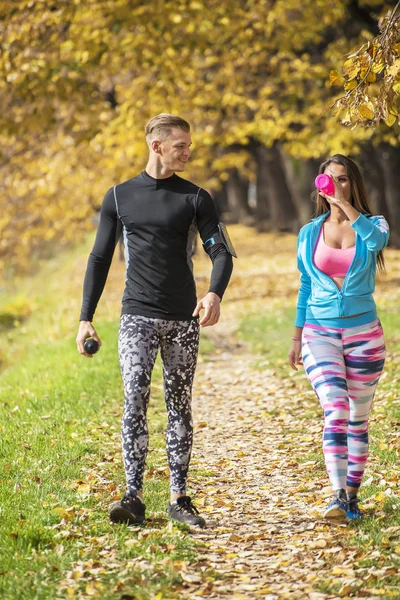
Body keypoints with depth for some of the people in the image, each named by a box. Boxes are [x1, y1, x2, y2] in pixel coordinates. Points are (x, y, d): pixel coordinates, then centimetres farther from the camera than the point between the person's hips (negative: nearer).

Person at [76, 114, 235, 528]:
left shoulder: (195, 198, 5)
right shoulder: (119, 197, 6)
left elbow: (221, 252, -2)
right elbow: (99, 260, 10)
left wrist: (215, 293, -23)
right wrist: (86, 318, 4)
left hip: (183, 320, 1)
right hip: (137, 317, -1)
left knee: (179, 406, 6)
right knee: (135, 400, -12)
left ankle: (179, 498, 12)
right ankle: (133, 498, -10)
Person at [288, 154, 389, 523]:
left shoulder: (371, 225, 2)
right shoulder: (309, 233, 8)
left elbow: (377, 239, -25)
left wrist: (345, 204, -21)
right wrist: (297, 337, 12)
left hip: (364, 333, 0)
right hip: (320, 333, 0)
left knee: (358, 418, 7)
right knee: (335, 411, -18)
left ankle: (352, 495, 17)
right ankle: (338, 495, -24)